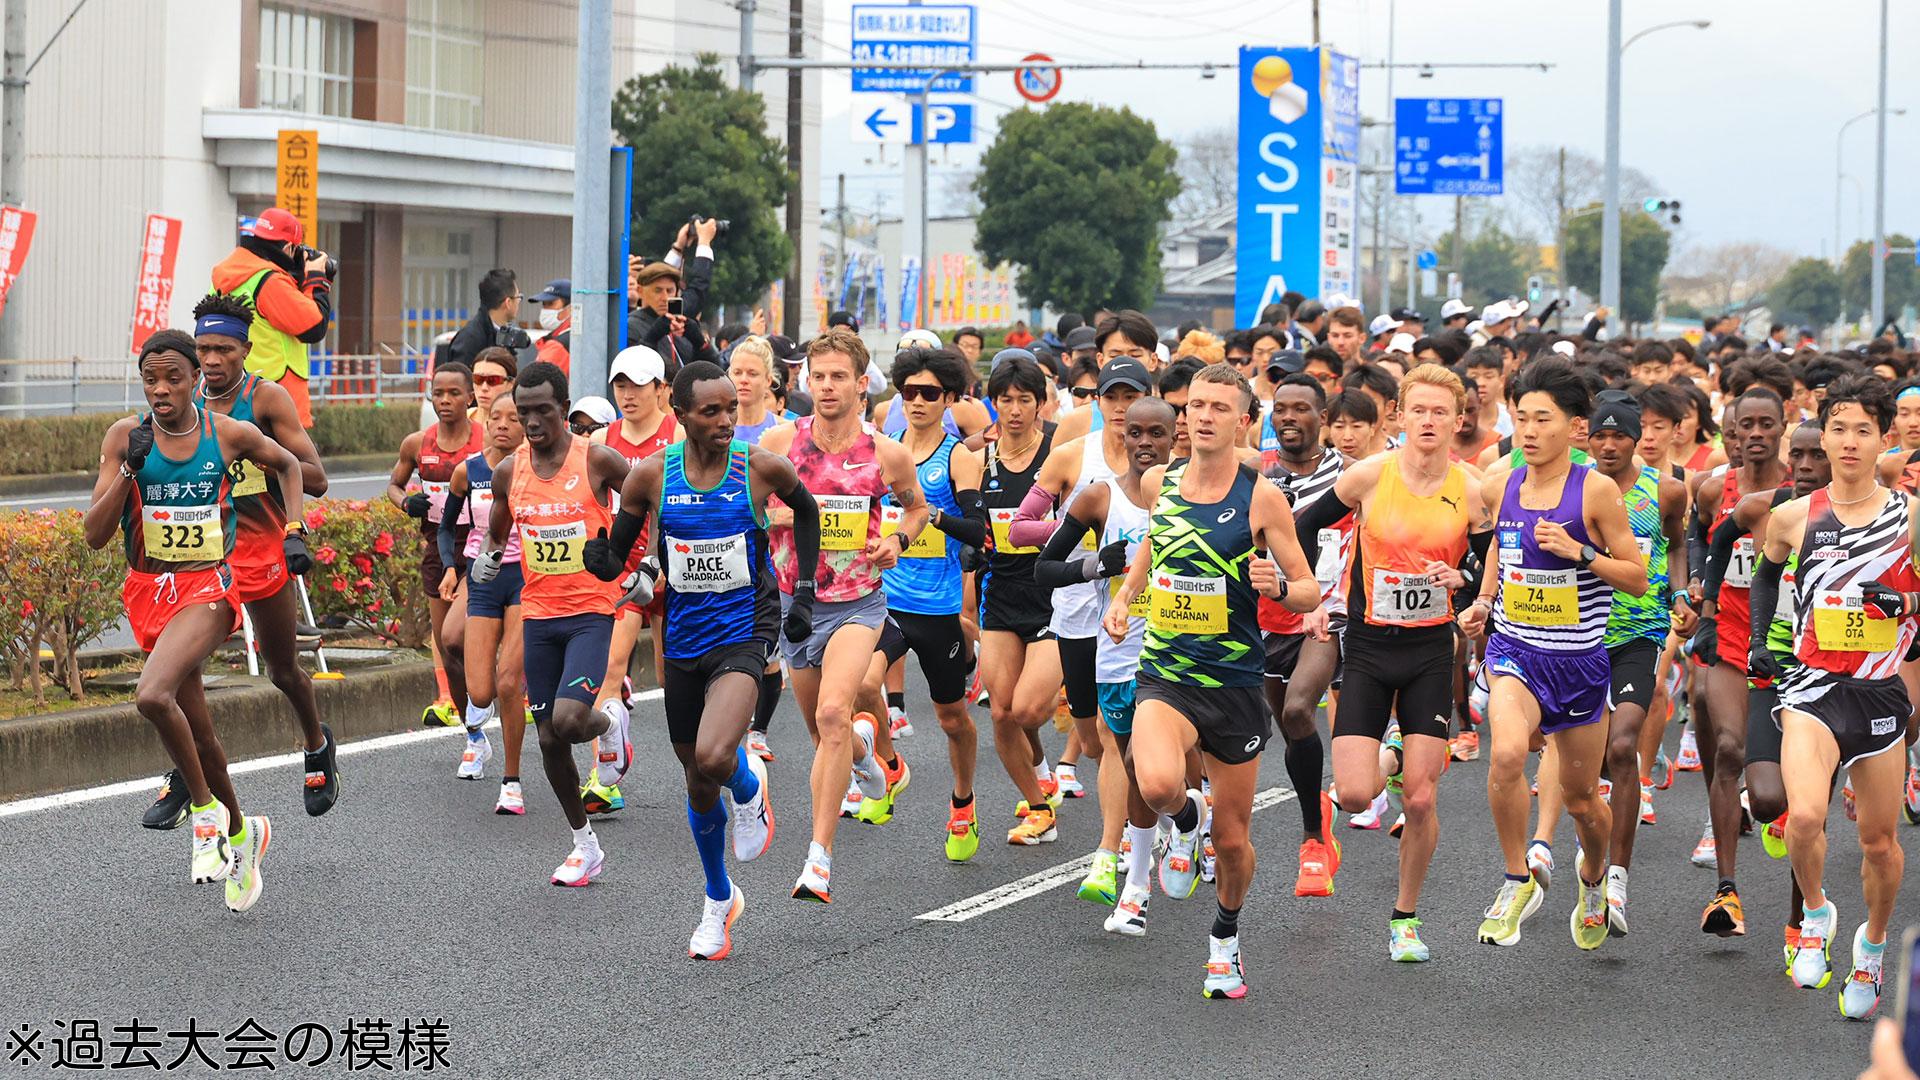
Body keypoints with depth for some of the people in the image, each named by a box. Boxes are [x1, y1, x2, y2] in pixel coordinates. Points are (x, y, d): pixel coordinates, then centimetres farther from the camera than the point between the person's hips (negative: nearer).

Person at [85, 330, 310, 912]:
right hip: (147, 590, 4)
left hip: (207, 587, -3)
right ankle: (239, 831, 33)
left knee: (153, 695, -29)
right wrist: (130, 468, -18)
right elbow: (94, 534, -7)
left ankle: (206, 811, -10)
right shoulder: (125, 436, -3)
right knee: (195, 729, 12)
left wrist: (294, 531, 6)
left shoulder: (229, 435, -5)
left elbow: (286, 463, 17)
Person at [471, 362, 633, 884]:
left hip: (590, 611, -4)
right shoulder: (509, 471, 4)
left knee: (568, 720, -22)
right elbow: (496, 533, 21)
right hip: (537, 615, 5)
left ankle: (611, 725, 15)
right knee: (549, 738, 6)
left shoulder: (597, 461, -9)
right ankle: (585, 846, 22)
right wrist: (484, 560, 3)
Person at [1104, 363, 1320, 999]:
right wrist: (1123, 598, 12)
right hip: (1164, 676, 1)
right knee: (1157, 785, -30)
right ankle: (1184, 821, 7)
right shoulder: (1159, 483, 3)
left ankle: (1226, 934, 38)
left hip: (1235, 683, -1)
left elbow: (1309, 590, -3)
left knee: (1232, 839, 9)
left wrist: (1276, 587, -24)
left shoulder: (1261, 498, -7)